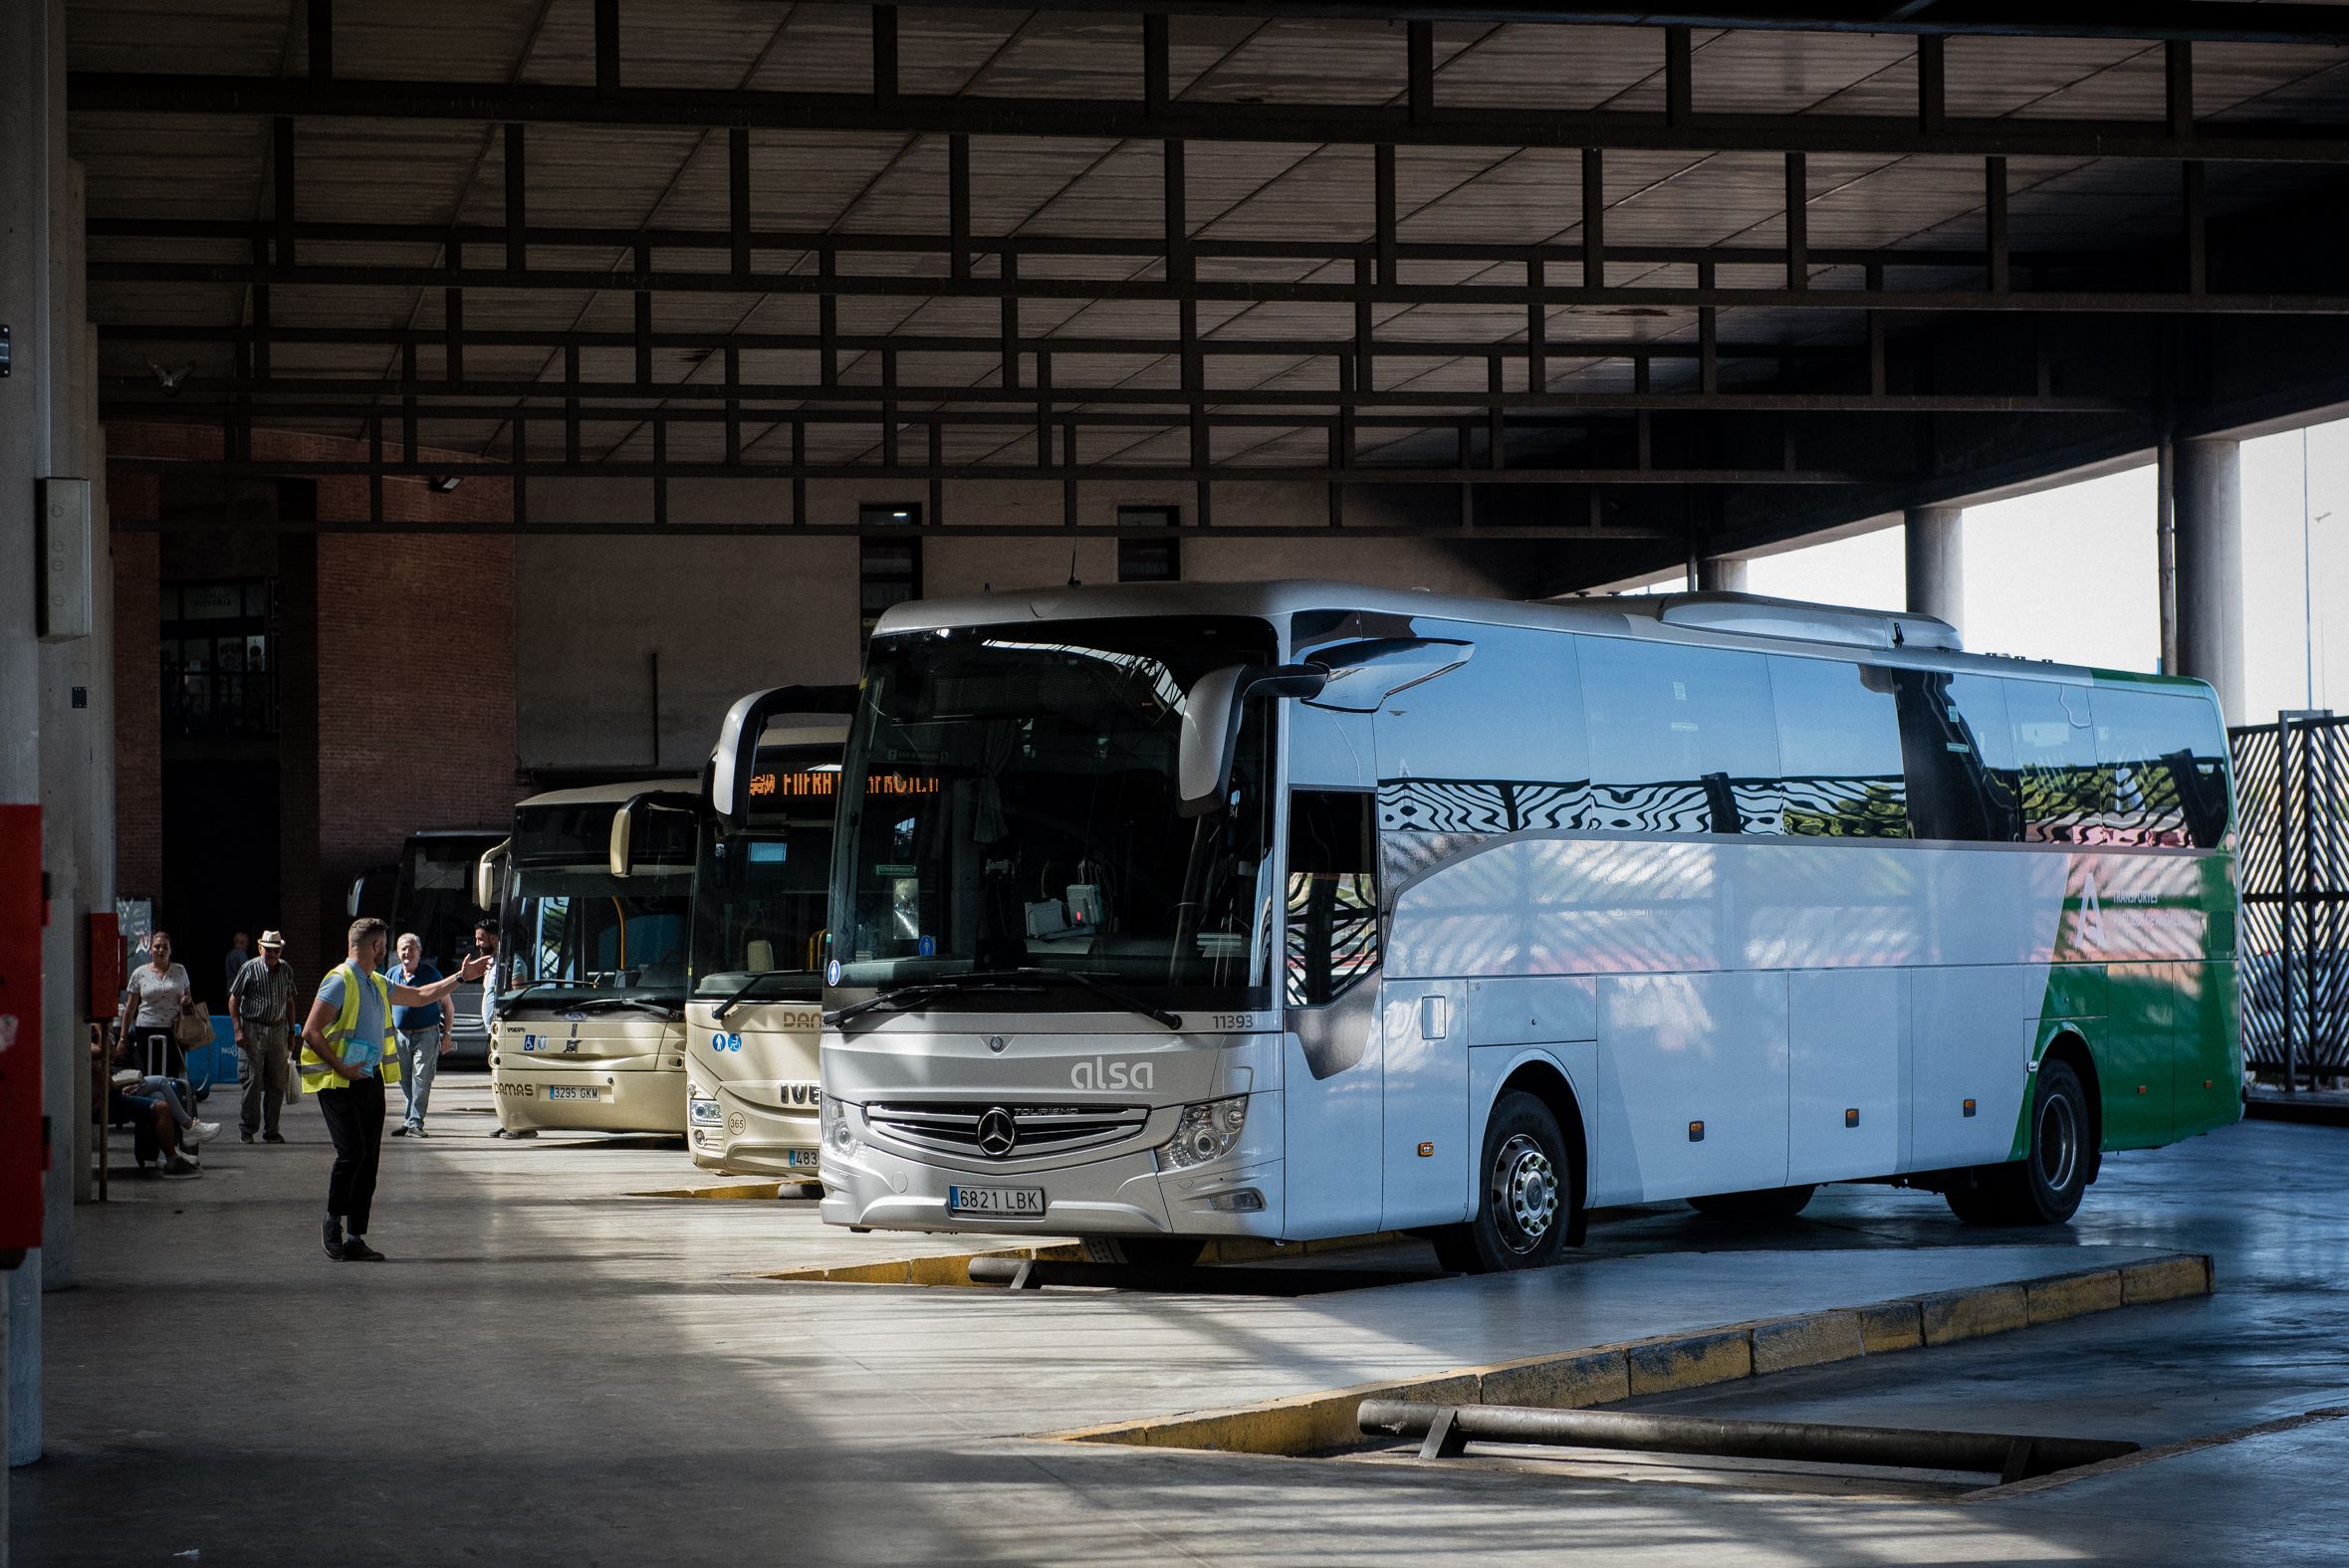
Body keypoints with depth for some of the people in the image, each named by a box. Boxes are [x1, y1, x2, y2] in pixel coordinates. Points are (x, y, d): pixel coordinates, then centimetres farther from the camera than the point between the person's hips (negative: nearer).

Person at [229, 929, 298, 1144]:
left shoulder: (286, 971, 11)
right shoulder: (250, 968, -2)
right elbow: (233, 1000, -2)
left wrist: (291, 1032, 16)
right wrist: (238, 1030, -9)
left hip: (278, 1030, 4)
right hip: (253, 1030, -4)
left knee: (277, 1083, 5)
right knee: (253, 1081, -5)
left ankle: (271, 1130, 12)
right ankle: (247, 1128, 3)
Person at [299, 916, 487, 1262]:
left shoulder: (377, 985, 18)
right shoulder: (339, 982, -9)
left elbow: (420, 996, 31)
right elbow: (310, 1032, -14)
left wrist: (461, 977, 29)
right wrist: (341, 1067, -20)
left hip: (371, 1081, 8)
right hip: (339, 1084, -8)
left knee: (369, 1160, 3)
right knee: (352, 1152, -17)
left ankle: (355, 1239, 7)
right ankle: (333, 1223, 2)